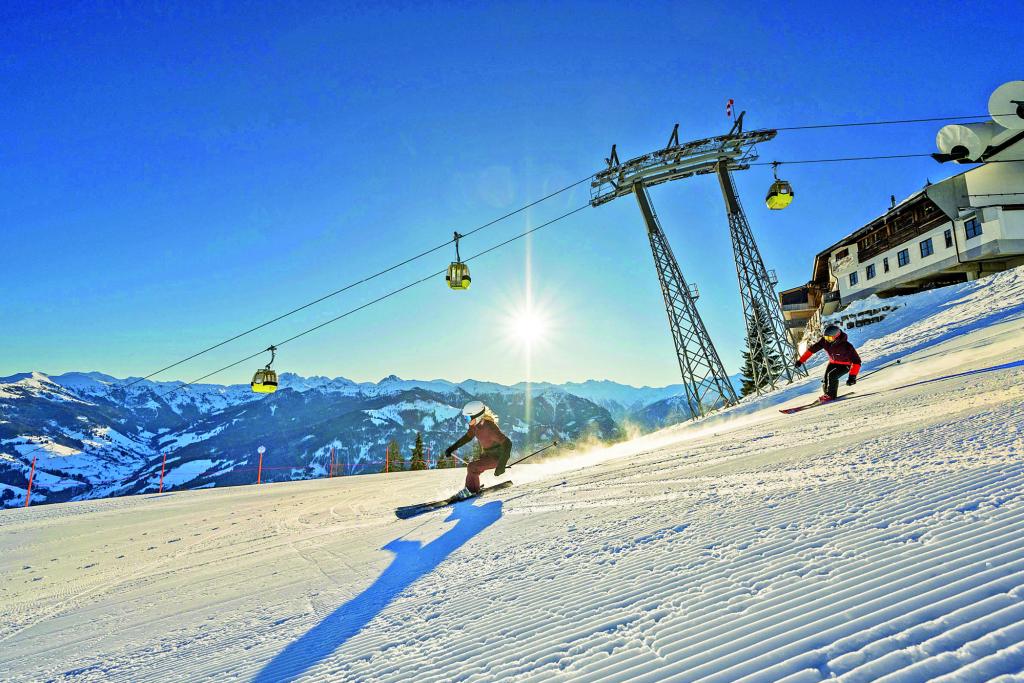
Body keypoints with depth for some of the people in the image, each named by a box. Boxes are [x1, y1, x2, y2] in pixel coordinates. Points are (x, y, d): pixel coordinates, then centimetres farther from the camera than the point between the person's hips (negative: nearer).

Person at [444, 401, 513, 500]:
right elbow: (468, 437, 11)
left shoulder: (489, 428, -34)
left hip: (497, 457, -8)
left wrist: (501, 465, -38)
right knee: (473, 469, 8)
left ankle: (471, 490, 8)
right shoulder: (475, 424, -9)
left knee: (472, 467, -15)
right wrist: (452, 448, 8)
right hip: (487, 454, 8)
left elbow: (507, 443, -35)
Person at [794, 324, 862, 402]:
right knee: (825, 381, -6)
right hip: (833, 363, 5)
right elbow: (812, 349, -11)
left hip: (845, 365, -5)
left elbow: (856, 361, -30)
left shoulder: (846, 346, -34)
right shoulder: (824, 341, -22)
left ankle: (831, 395, -9)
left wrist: (852, 376, -38)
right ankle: (827, 394, 22)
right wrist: (800, 361, -14)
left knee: (831, 375, -27)